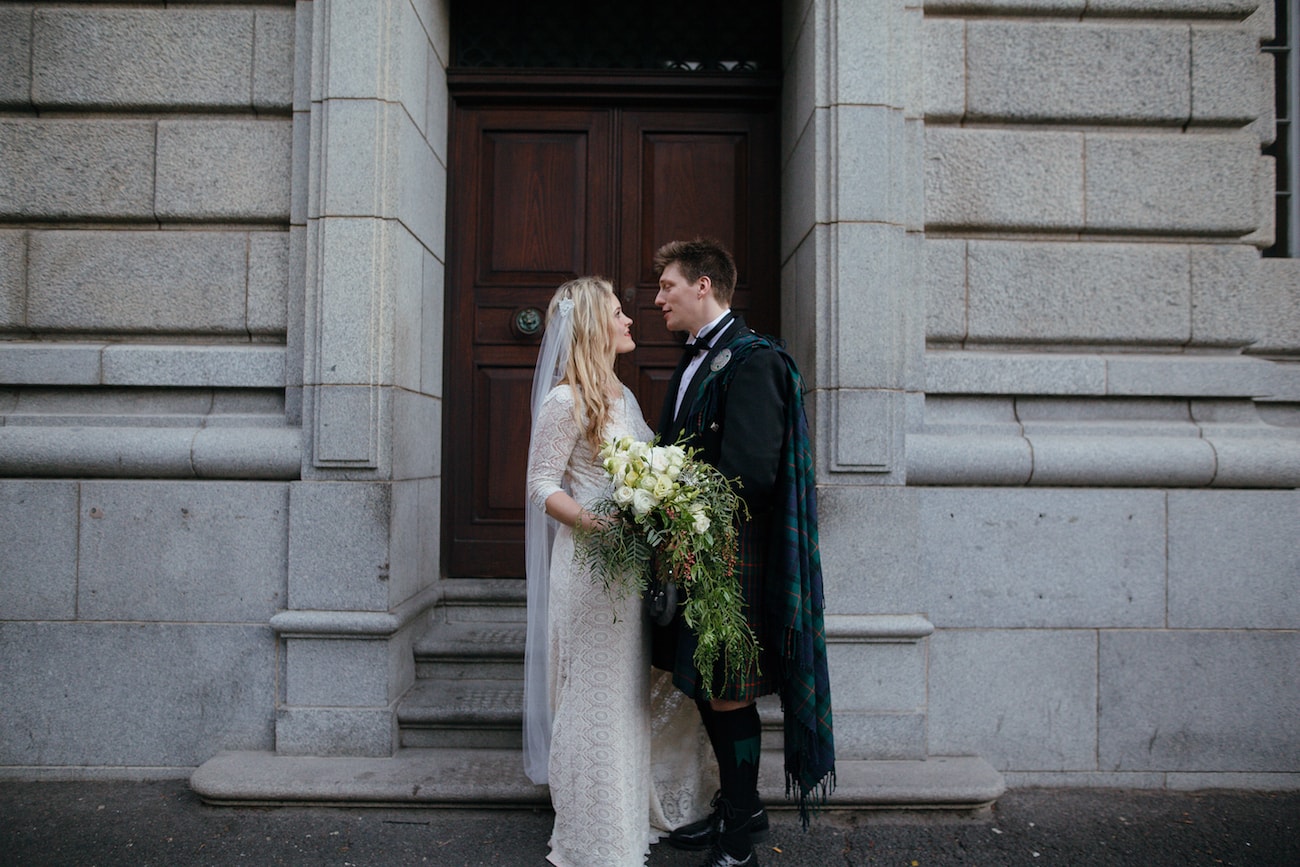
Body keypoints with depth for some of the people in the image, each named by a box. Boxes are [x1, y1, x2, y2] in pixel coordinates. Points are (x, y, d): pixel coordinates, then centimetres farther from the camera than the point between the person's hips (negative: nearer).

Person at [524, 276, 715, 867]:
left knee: (634, 693, 18)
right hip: (590, 565, -8)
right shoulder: (566, 401, -12)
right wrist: (588, 520, -29)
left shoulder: (621, 396, 13)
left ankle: (634, 811, 36)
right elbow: (542, 486, -14)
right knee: (597, 698, 3)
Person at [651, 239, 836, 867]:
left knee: (728, 694, 3)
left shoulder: (751, 359, -15)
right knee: (706, 688, 17)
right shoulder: (693, 361, 15)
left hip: (730, 556, -9)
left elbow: (750, 470, -23)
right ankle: (734, 809, 33)